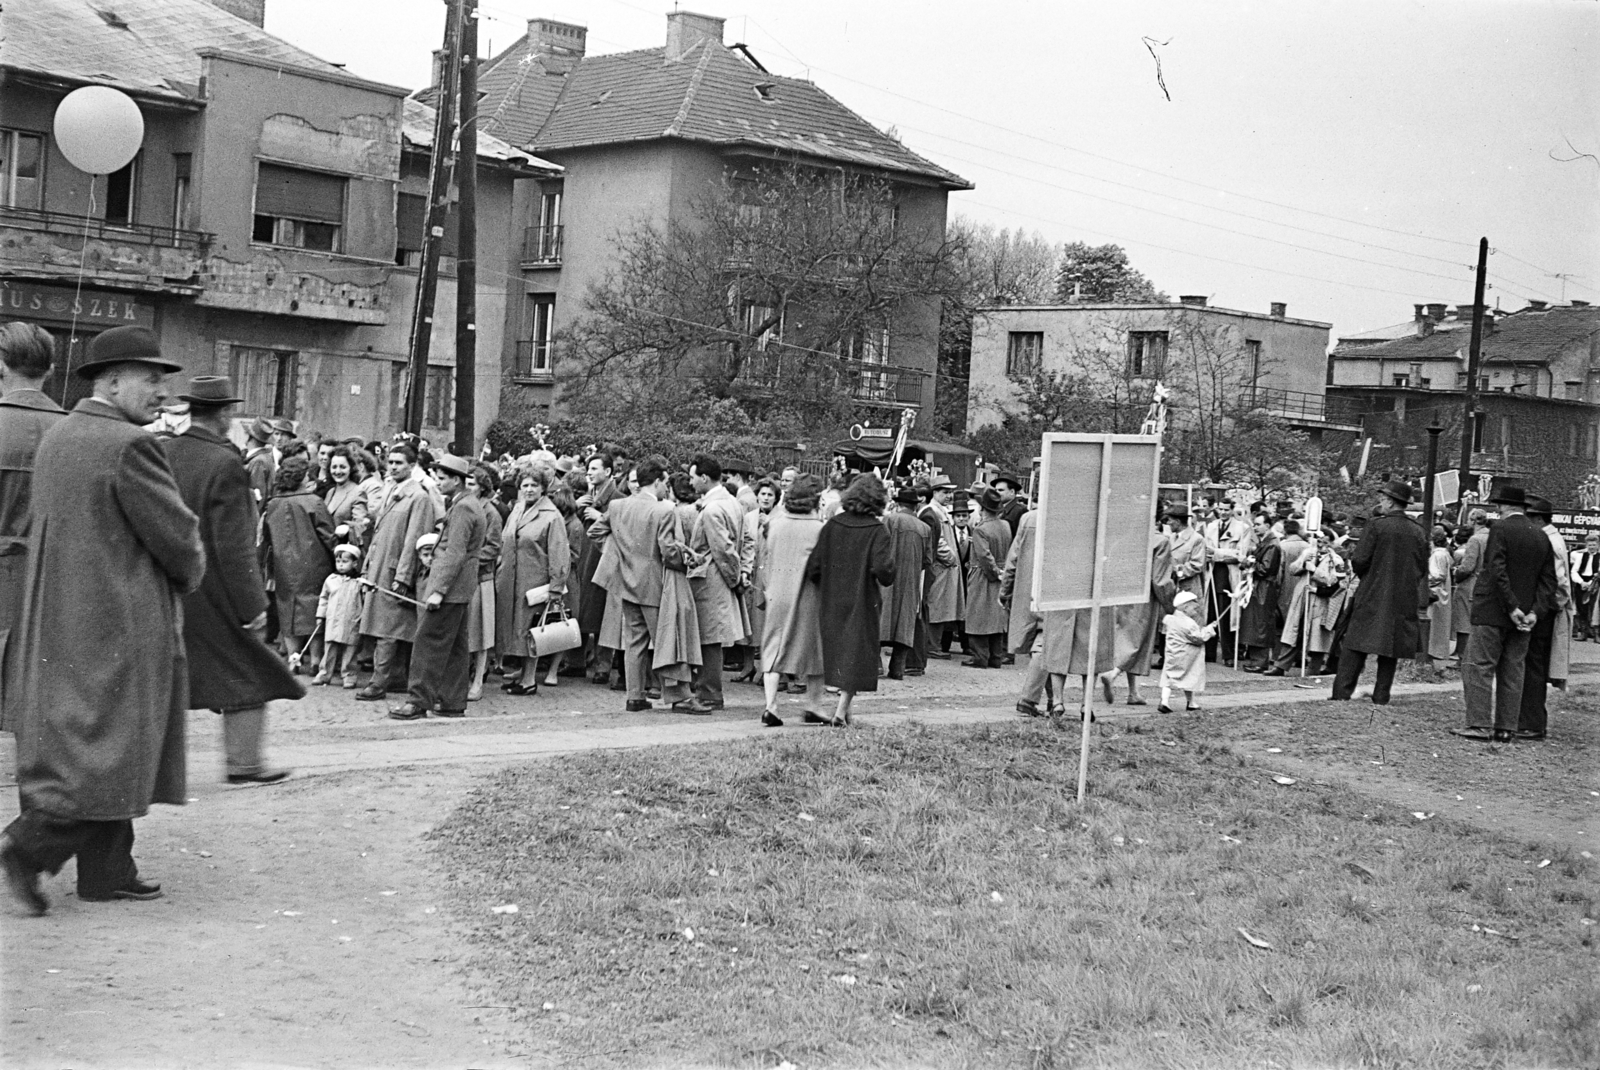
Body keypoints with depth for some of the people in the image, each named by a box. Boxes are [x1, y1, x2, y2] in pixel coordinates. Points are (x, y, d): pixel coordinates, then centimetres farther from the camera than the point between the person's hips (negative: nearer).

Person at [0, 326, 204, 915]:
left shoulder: (55, 437, 10)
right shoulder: (129, 445, -17)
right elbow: (178, 535, -15)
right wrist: (188, 575, 7)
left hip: (58, 619, 10)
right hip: (118, 622, -10)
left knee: (76, 741, 13)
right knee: (112, 747, -2)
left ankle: (106, 871, 20)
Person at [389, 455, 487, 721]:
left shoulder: (462, 508, -15)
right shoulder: (470, 505, 17)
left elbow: (455, 553, -21)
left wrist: (439, 590, -23)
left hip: (451, 587, -10)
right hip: (459, 589, 10)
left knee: (428, 642, -8)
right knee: (455, 646, 11)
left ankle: (419, 701, -8)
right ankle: (453, 703, 14)